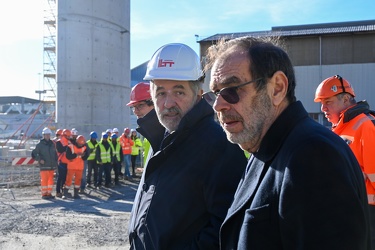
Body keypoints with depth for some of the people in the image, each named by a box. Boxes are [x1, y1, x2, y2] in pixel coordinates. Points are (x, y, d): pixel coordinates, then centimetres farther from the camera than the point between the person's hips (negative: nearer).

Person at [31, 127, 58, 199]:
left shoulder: (52, 144, 13)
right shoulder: (40, 144, -1)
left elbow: (55, 154, 18)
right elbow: (33, 154, -2)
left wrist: (56, 163, 12)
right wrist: (39, 159, -13)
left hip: (52, 166, 5)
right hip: (44, 166, -5)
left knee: (51, 180, 8)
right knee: (44, 180, -5)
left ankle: (49, 193, 17)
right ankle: (44, 194, 3)